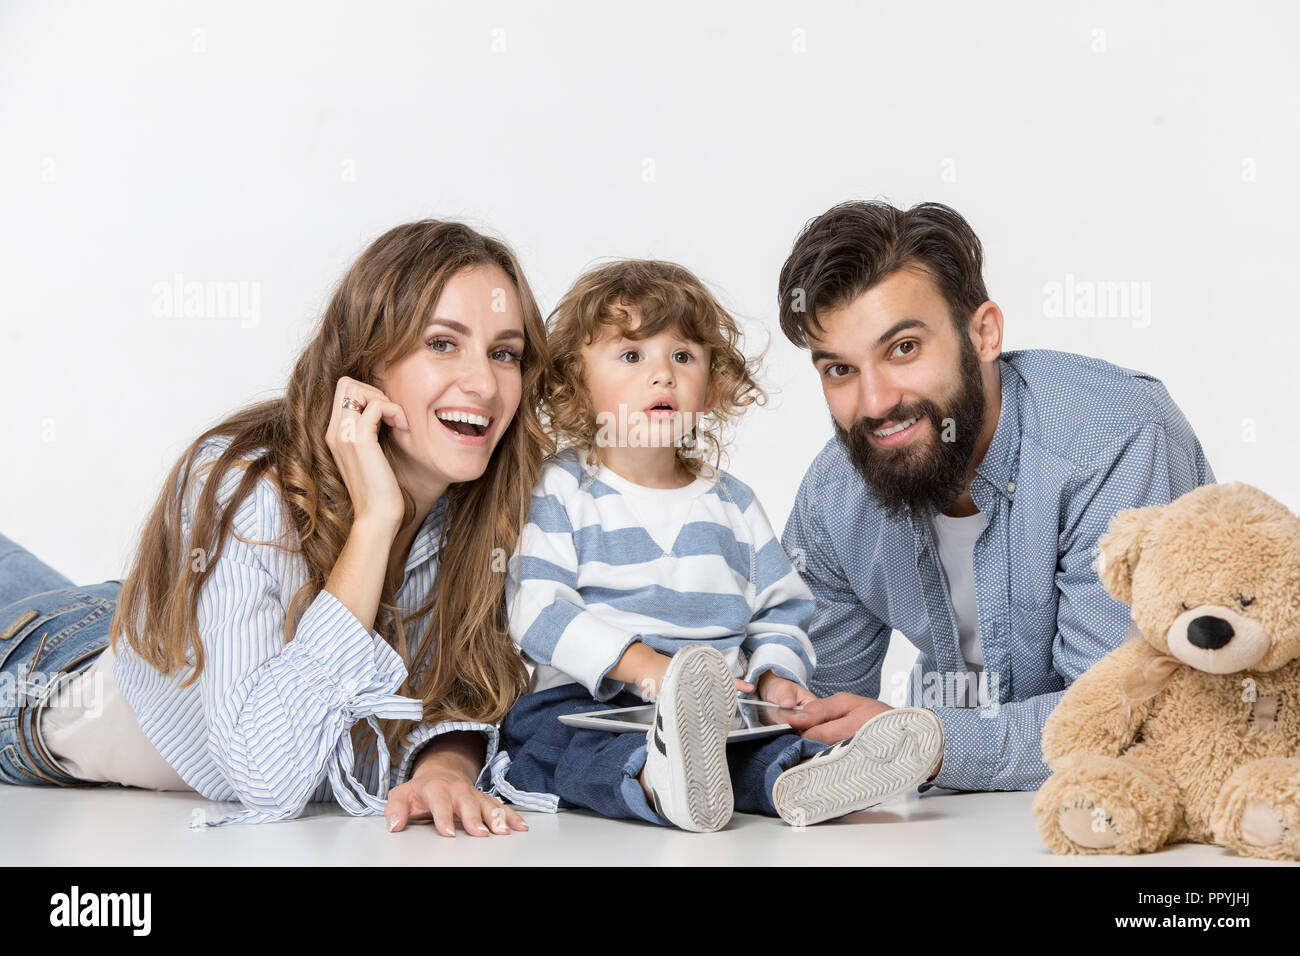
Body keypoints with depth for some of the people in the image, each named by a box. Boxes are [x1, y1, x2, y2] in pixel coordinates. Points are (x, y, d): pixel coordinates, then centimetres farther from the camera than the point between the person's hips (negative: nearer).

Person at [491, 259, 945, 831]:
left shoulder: (731, 502, 20)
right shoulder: (560, 491, 5)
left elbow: (779, 612, 24)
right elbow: (537, 611, -8)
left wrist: (775, 675, 0)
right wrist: (643, 664, -20)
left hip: (722, 715, 4)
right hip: (583, 706, -4)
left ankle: (795, 781, -60)